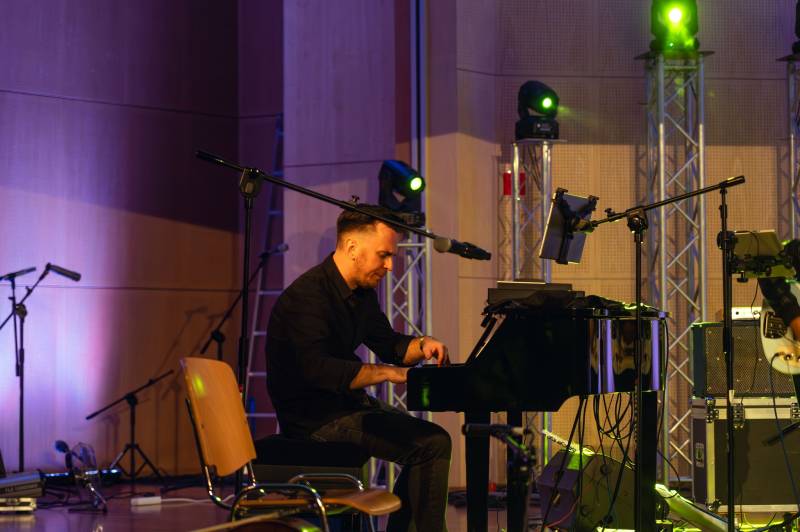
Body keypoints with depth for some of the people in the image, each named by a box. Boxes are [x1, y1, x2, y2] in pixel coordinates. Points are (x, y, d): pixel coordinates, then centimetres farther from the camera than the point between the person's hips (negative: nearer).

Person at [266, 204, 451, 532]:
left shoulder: (362, 291, 9)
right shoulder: (308, 295, -22)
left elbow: (386, 343, 21)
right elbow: (318, 369, -33)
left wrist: (421, 345, 0)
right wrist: (389, 373, -31)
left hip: (346, 401, 10)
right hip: (315, 416, -10)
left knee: (433, 440, 17)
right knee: (430, 444, -19)